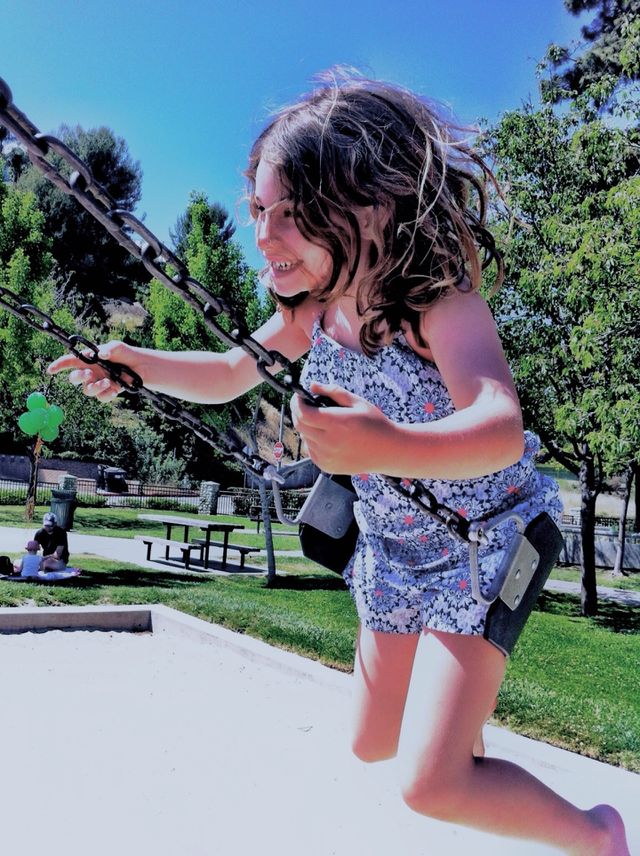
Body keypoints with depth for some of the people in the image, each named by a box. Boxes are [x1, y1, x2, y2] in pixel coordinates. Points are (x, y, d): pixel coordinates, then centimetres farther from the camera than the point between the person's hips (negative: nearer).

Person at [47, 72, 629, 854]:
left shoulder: (438, 305, -29)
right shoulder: (311, 310, -8)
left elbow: (502, 429, -44)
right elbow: (227, 376, 4)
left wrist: (393, 447, -64)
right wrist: (136, 363, -14)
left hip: (479, 544, -7)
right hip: (391, 550, 7)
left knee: (430, 785, -10)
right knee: (372, 743, 18)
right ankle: (460, 703, 50)